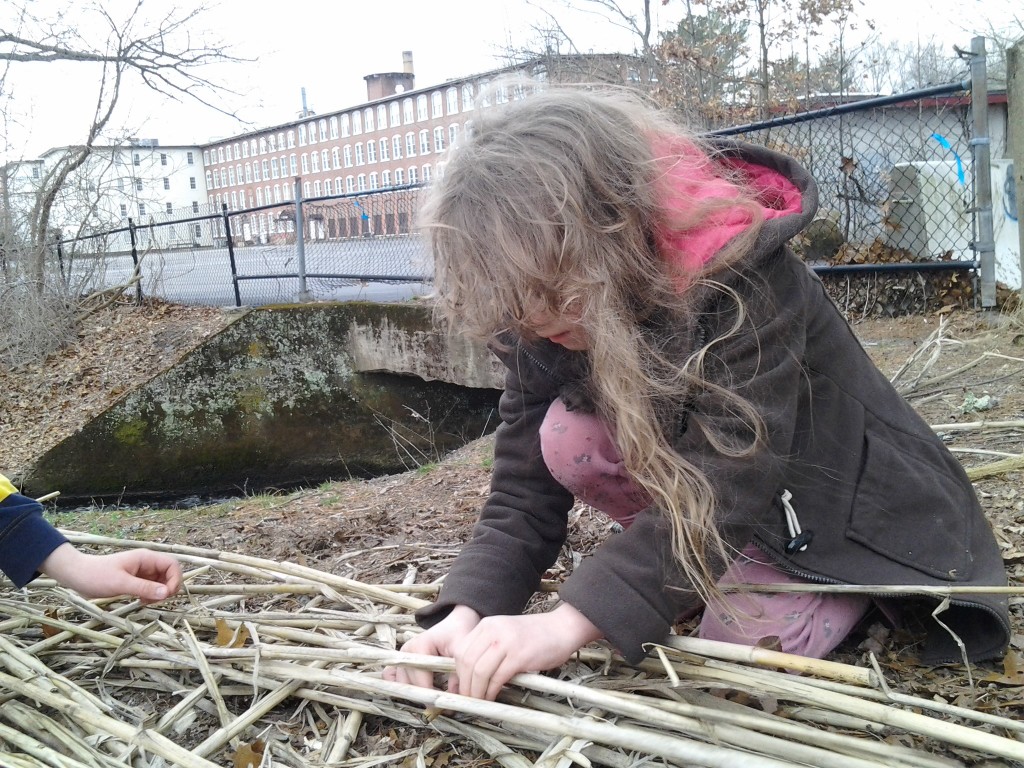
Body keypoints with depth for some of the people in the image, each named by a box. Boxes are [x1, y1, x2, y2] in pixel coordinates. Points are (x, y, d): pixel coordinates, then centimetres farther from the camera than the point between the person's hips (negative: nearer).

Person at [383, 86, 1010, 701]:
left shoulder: (742, 273, -33)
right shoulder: (544, 320, -15)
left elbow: (729, 480, -40)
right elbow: (524, 492, -15)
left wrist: (571, 621, -47)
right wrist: (466, 612, -33)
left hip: (828, 499, -4)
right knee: (565, 435, -21)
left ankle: (858, 585, 5)